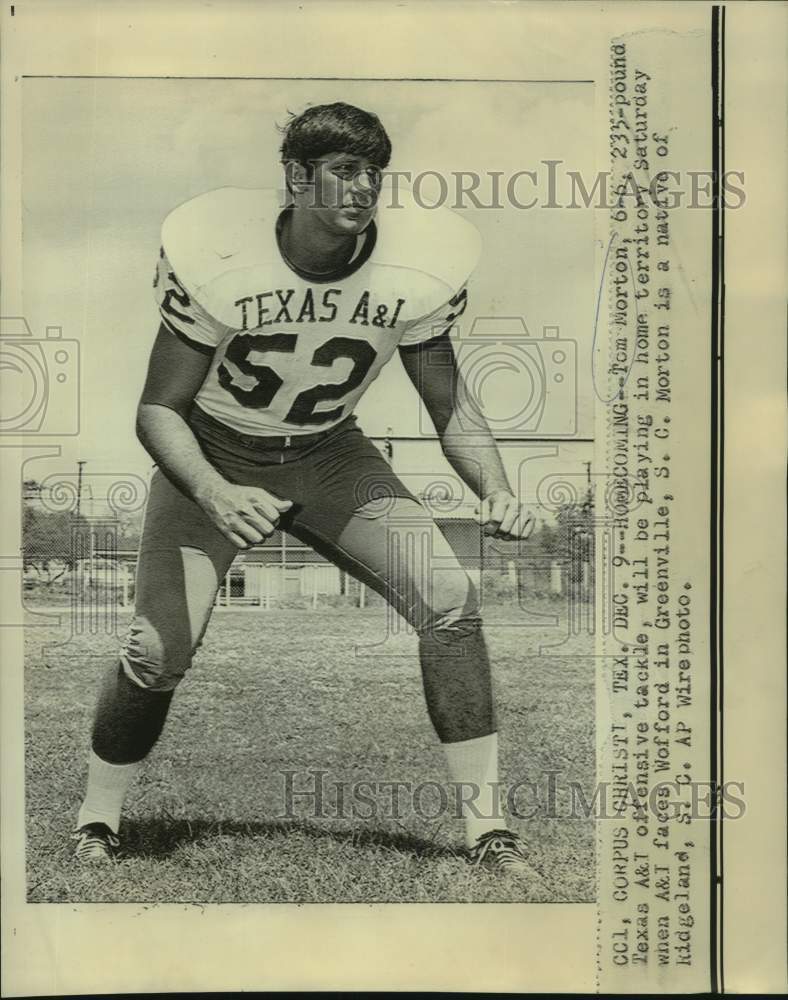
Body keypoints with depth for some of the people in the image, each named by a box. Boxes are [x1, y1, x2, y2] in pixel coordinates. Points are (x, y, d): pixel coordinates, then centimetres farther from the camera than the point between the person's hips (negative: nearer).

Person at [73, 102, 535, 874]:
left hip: (329, 454, 2)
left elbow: (450, 407, -4)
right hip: (213, 455, -2)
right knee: (158, 649, -16)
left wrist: (496, 491, -22)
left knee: (450, 599, -17)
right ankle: (96, 823, 14)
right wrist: (215, 494, -35)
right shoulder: (216, 257, -24)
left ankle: (487, 828, -4)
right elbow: (159, 410, -16)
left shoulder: (420, 264, -17)